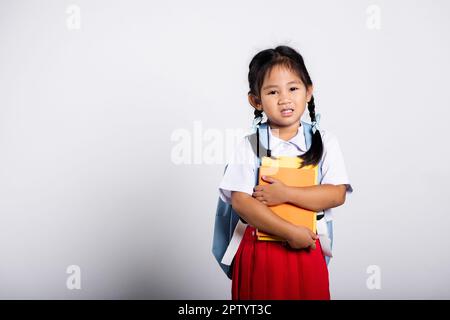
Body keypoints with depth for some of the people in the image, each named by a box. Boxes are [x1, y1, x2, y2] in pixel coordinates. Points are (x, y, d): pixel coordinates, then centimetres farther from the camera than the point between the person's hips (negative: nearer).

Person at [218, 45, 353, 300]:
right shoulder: (249, 146, -4)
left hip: (306, 252, 1)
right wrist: (290, 232, -18)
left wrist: (285, 194, -19)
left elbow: (337, 195, -9)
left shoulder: (324, 141, 0)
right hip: (258, 252, -1)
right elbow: (240, 201, -12)